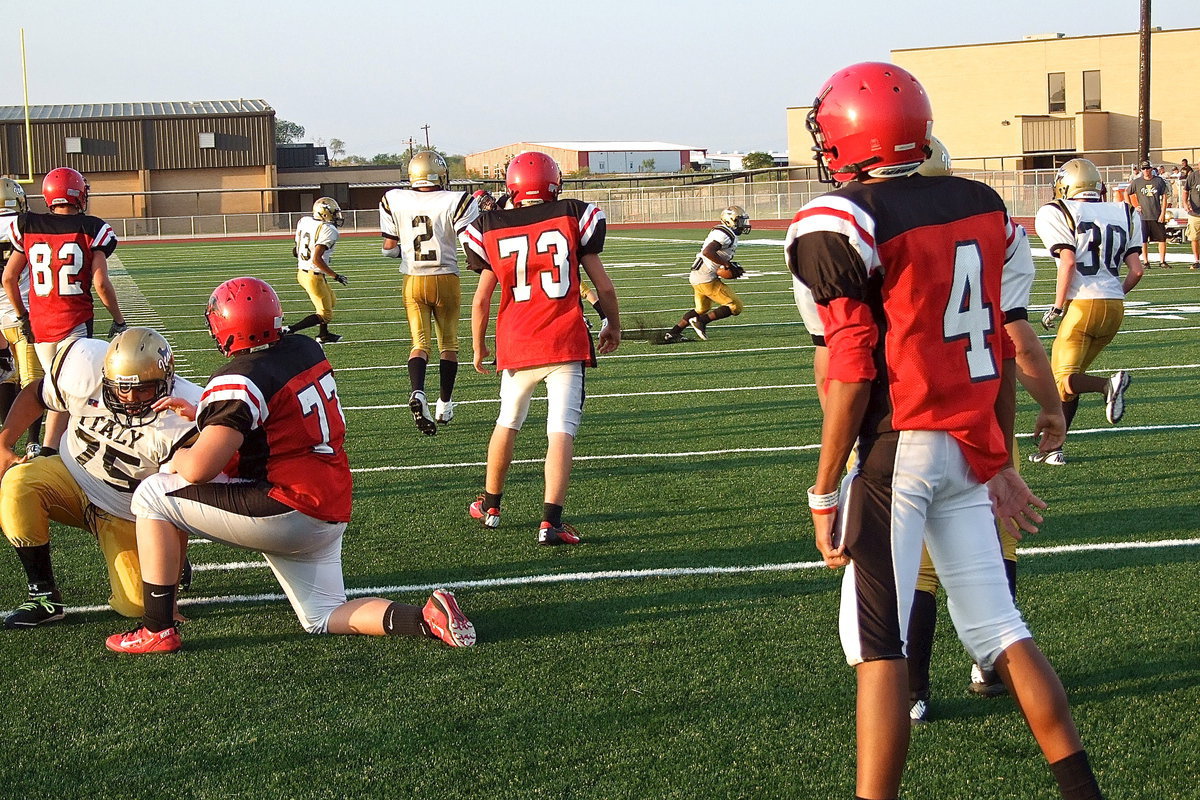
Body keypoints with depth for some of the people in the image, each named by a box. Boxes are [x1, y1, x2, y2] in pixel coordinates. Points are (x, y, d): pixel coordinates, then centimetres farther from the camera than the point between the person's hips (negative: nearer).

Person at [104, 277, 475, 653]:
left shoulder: (239, 383, -18)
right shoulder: (307, 350, 6)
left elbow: (199, 469, -23)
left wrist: (176, 458, 0)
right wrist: (201, 414, 19)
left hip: (288, 509, -8)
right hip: (330, 512, 8)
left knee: (154, 495, 0)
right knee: (323, 618, 21)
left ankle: (159, 630, 0)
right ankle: (427, 618, -2)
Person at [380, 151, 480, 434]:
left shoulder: (394, 202, -2)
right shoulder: (455, 202, -11)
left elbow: (389, 248, 5)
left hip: (413, 281, 2)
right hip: (446, 280, -2)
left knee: (419, 342, 3)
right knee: (448, 344, 13)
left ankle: (417, 392, -24)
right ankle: (444, 405, 19)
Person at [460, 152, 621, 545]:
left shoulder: (492, 230, 2)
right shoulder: (572, 218, -2)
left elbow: (481, 299, 6)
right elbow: (603, 286, 1)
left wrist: (479, 346, 21)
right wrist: (614, 326, 18)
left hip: (516, 346, 2)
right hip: (565, 343, -2)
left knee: (507, 423, 21)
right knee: (562, 431, -4)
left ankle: (490, 506, 34)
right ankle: (551, 522, -13)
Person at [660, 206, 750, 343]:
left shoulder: (726, 234, 16)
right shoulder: (725, 235, -17)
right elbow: (708, 252, -30)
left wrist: (733, 268, 8)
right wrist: (727, 264, -22)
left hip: (697, 276, 10)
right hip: (706, 279, -10)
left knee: (702, 308, 29)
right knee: (736, 306, -6)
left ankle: (673, 333, 30)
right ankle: (701, 321, -6)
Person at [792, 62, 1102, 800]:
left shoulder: (846, 224, -12)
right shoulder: (984, 207, 8)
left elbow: (852, 377, -14)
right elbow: (1003, 356, 12)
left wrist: (824, 491, -7)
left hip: (896, 449, -7)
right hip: (969, 448, 7)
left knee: (879, 646, -2)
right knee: (998, 627, 14)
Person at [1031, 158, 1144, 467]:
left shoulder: (1057, 213, 0)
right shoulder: (1124, 215, 15)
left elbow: (1068, 261, -12)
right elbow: (1136, 270, 9)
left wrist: (1056, 308, -4)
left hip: (1082, 304, -6)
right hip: (1115, 308, 6)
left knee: (1062, 382, -6)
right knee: (1069, 378, 17)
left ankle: (1109, 383, -33)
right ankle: (1052, 448, 17)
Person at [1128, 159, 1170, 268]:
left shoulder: (1159, 181, 3)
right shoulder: (1136, 182, 3)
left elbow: (1164, 198, 4)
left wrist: (1163, 214, -4)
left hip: (1157, 217, 0)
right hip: (1143, 216, 0)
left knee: (1162, 239, 0)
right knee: (1143, 240, 1)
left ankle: (1162, 261, 7)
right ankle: (1146, 262, 8)